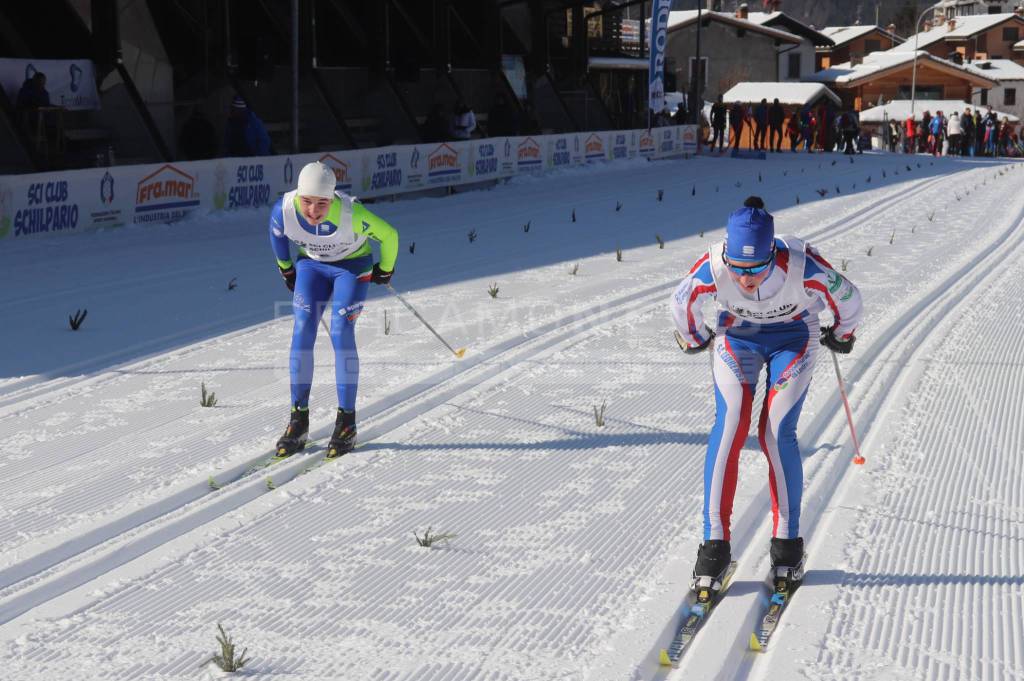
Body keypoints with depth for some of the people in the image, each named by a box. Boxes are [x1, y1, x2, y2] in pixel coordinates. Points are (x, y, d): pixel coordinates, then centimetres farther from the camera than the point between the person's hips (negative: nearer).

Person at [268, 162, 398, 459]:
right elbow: (277, 235, -1)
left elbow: (389, 235, -17)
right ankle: (298, 419, -6)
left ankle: (347, 421, -6)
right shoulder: (284, 209, -27)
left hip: (352, 266, -3)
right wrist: (286, 270, 11)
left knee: (341, 332, -16)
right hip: (311, 265, 3)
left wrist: (385, 270, 0)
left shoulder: (352, 214, -36)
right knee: (302, 330, -12)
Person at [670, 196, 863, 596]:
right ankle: (715, 544, -11)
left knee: (777, 434, -13)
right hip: (736, 339, 1)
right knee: (729, 426, -16)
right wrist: (694, 341, 11)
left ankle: (787, 542, 3)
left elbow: (847, 297, -13)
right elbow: (682, 303, -7)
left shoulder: (801, 266, -35)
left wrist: (842, 335, 5)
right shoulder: (712, 268, -31)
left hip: (793, 340, -1)